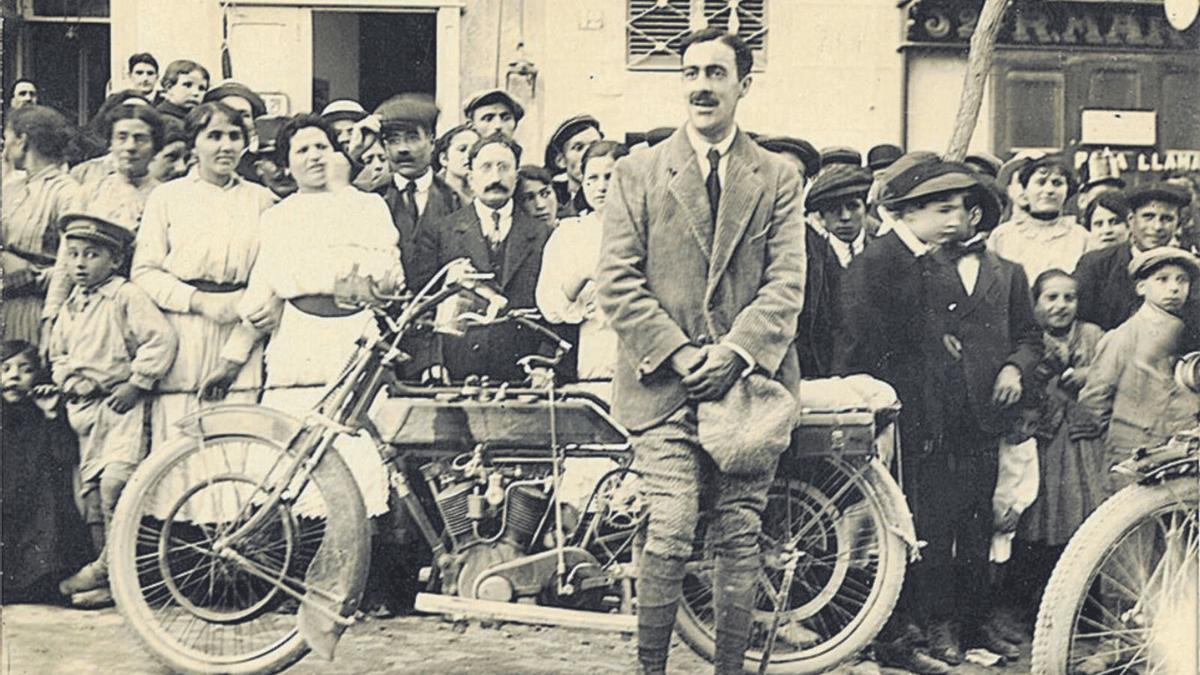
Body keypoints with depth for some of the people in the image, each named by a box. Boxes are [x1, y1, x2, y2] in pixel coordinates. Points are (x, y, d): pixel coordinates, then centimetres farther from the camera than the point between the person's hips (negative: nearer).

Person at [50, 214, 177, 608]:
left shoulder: (127, 297, -7)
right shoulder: (71, 306, 16)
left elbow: (160, 339, -16)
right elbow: (57, 352, 25)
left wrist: (136, 383, -16)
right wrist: (68, 379, 5)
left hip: (120, 403, -8)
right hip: (83, 406, 8)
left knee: (115, 481, -19)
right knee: (90, 488, 6)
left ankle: (109, 567, -10)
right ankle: (108, 573, 12)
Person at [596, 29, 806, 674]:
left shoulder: (777, 179, 11)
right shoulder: (639, 172, 8)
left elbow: (786, 285, 2)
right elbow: (617, 281, 1)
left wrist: (733, 352, -12)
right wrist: (677, 352, -9)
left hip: (746, 381, 2)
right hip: (664, 382, -1)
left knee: (740, 537, 5)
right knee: (670, 534, -10)